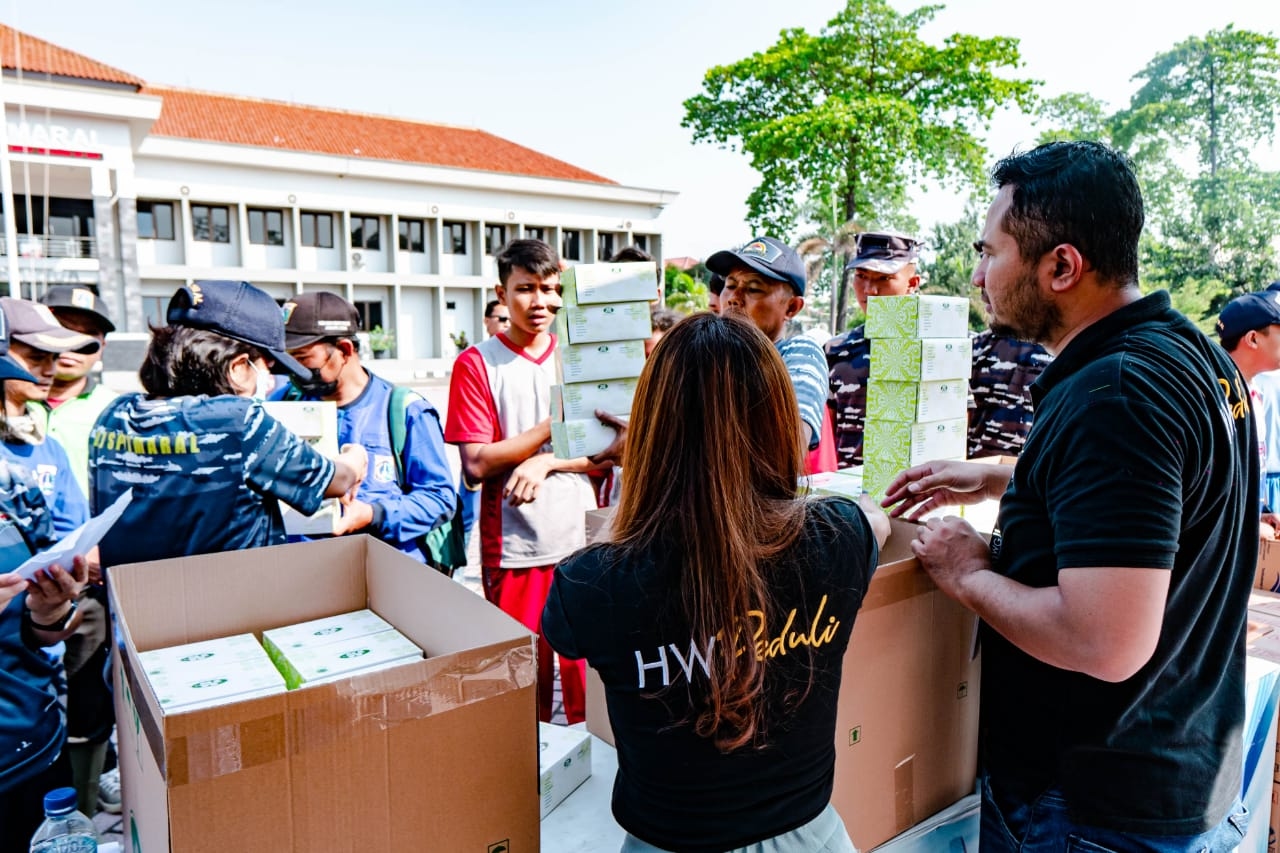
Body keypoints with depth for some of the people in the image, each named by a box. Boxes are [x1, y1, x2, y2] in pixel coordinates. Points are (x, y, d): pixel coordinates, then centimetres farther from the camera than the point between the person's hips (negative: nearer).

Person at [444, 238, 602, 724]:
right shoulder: (476, 364, -1)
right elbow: (477, 464, -10)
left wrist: (547, 463, -12)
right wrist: (557, 424, -14)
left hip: (581, 539, 3)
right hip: (513, 547, -2)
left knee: (587, 666, 9)